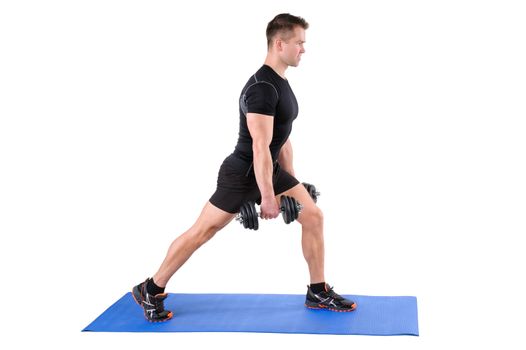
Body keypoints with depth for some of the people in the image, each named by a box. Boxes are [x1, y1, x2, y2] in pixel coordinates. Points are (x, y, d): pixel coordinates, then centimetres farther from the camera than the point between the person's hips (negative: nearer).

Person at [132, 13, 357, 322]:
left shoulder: (282, 84, 9)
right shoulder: (262, 88, -24)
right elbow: (260, 148, -28)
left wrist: (291, 183, 21)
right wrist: (268, 197, -26)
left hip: (270, 170, 9)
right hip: (242, 175, -9)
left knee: (314, 217, 3)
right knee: (201, 233, -1)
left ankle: (318, 293, 13)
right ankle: (151, 291, 13)